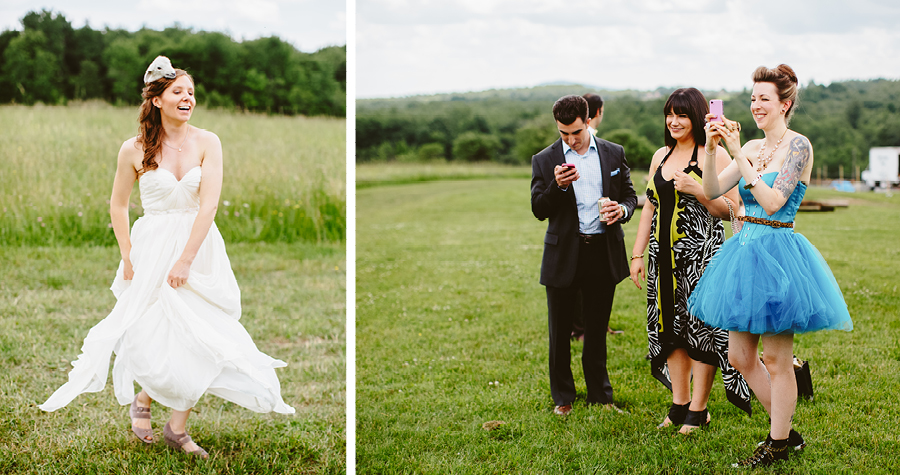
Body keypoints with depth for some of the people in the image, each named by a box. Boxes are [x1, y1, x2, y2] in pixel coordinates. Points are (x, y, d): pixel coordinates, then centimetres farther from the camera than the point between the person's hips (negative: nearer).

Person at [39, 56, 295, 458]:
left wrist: (185, 259, -16)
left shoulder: (207, 143, -5)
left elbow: (208, 204, -12)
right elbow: (118, 205, 8)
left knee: (198, 336, 0)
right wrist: (127, 258, 1)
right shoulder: (134, 150, -4)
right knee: (153, 333, -3)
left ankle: (177, 428, 14)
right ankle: (142, 399, 29)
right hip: (152, 248, -1)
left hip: (199, 247, 1)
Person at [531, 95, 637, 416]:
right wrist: (558, 186, -22)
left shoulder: (614, 154, 5)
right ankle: (562, 397, 22)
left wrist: (622, 209, -12)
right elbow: (538, 210, -3)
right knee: (560, 331, 7)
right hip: (564, 254, -1)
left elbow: (629, 194, 11)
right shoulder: (544, 160, -1)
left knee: (597, 329, 11)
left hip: (603, 253, 1)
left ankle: (600, 395, 24)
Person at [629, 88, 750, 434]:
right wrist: (637, 254, 13)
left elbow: (732, 210, -8)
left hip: (701, 255, -6)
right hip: (664, 255, 6)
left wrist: (696, 190, -20)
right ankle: (679, 405, 18)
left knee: (700, 327, -2)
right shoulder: (661, 156, 14)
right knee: (670, 326, 8)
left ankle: (699, 409, 8)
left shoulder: (714, 156, -5)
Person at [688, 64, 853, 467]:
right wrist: (711, 147, -9)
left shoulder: (798, 145, -10)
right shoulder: (752, 147, 11)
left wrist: (738, 154, -22)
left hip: (777, 254, -8)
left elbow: (773, 201, -20)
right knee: (740, 357, 11)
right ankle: (787, 432, 27)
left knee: (776, 359, 1)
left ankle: (777, 447, 15)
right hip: (746, 251, 8)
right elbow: (713, 191, 4)